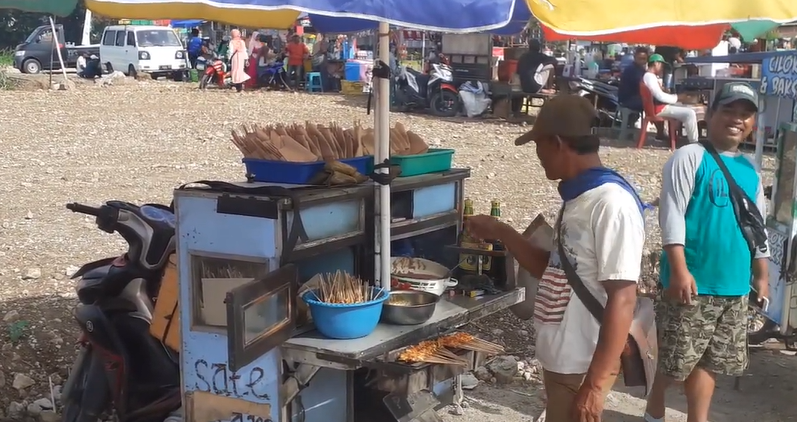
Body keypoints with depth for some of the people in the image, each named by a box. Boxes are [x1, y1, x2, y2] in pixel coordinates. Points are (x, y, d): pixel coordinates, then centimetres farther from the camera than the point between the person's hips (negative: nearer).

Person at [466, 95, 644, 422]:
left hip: (583, 365, -9)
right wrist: (501, 232, 14)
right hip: (561, 358, 9)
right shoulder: (577, 197, 9)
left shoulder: (611, 203, -21)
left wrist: (594, 385, -24)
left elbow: (622, 301, -23)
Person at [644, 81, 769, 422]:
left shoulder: (750, 170, 12)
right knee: (674, 359, 2)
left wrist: (761, 274, 17)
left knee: (709, 360, 12)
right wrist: (679, 270, -20)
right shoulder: (689, 157, -8)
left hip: (734, 285, 6)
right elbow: (672, 214, -14)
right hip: (692, 281, -6)